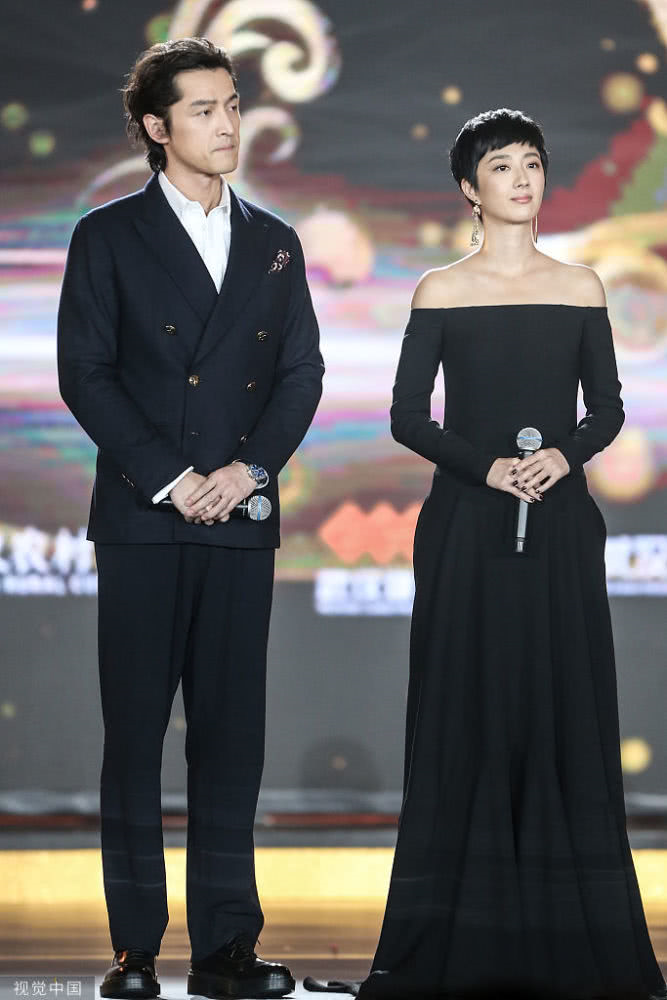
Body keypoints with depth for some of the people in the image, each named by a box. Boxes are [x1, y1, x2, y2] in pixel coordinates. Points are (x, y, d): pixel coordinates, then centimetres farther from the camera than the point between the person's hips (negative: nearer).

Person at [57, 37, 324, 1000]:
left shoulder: (275, 243, 13)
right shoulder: (108, 236, 3)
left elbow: (302, 375, 10)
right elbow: (85, 373, -4)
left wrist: (248, 467, -6)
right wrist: (169, 478, -11)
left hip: (242, 521, 3)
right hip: (142, 520, -3)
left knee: (232, 732, 3)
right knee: (134, 731, 0)